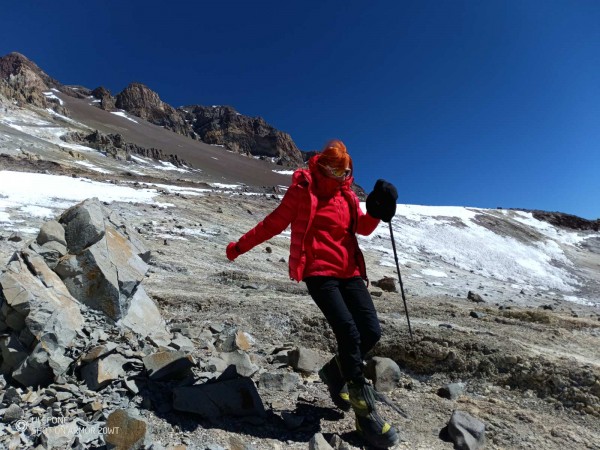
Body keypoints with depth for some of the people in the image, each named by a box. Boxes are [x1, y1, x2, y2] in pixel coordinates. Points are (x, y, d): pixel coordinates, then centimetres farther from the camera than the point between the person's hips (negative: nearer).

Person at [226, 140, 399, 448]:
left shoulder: (347, 195, 15)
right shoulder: (302, 191, 0)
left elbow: (362, 228, 15)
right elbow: (274, 223, 5)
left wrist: (377, 212, -5)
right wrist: (241, 246, 8)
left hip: (349, 271, 6)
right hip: (318, 272, -6)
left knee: (371, 331, -3)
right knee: (349, 333, -15)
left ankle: (335, 371, 27)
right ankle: (365, 413, 3)